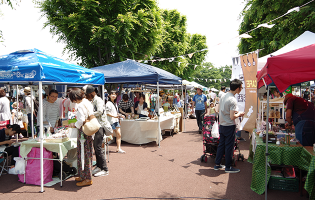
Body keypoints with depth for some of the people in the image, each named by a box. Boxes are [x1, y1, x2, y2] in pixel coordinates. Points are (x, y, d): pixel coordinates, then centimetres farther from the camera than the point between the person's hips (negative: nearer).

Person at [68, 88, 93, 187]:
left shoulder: (80, 105, -16)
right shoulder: (88, 103, 12)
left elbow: (81, 121, -22)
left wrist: (74, 125, -4)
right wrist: (77, 121, 20)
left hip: (84, 132, -9)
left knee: (84, 154, -1)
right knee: (87, 154, 16)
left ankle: (87, 179, 7)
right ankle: (83, 176, 28)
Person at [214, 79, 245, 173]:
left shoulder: (223, 96, 5)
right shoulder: (233, 100, -21)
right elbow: (232, 117, -24)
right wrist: (239, 114, -5)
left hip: (222, 125, 8)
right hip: (229, 126, -8)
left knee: (221, 145, 16)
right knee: (229, 147, 4)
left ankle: (217, 164, 25)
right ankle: (228, 167, 15)